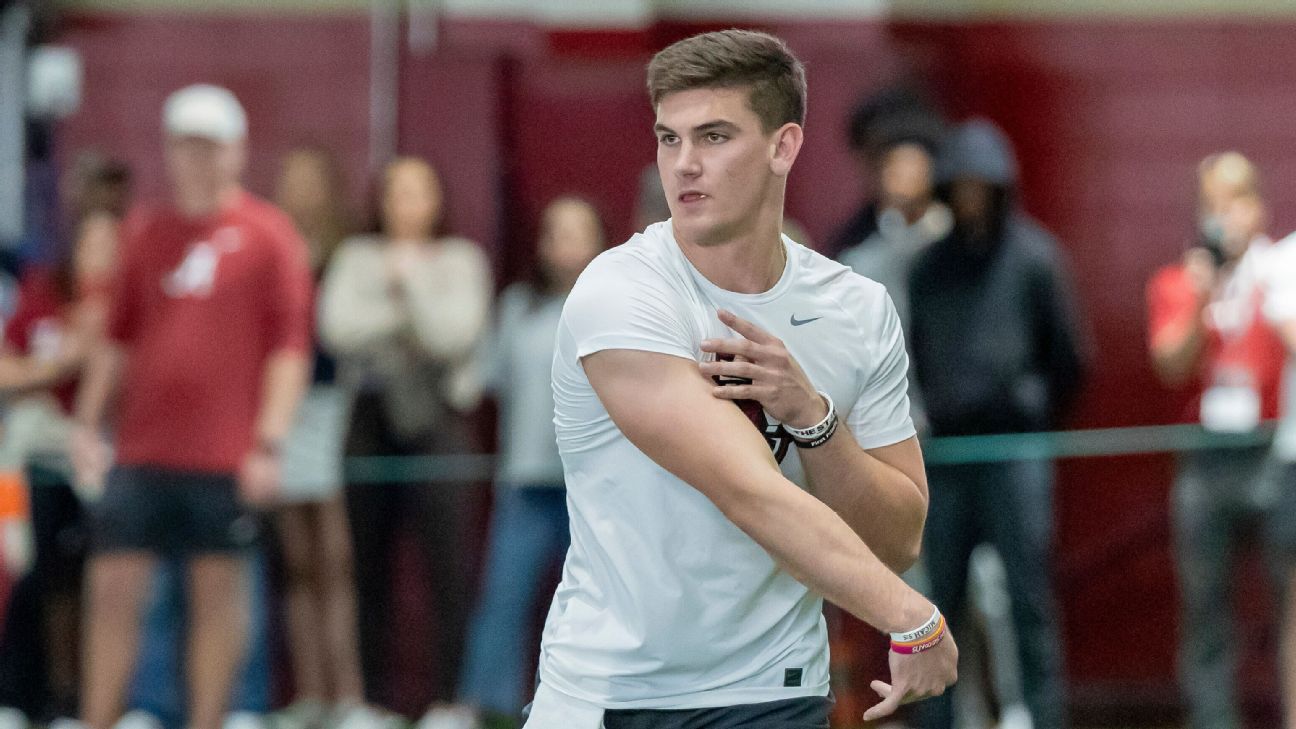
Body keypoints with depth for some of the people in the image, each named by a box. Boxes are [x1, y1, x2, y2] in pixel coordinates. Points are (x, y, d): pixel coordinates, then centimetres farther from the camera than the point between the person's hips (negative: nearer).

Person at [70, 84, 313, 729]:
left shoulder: (267, 235, 0)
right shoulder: (144, 231, 13)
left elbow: (290, 347, -3)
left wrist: (269, 441, -10)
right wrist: (87, 422, 9)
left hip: (226, 455, -3)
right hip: (141, 451, 4)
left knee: (217, 591, 2)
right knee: (111, 588, -1)